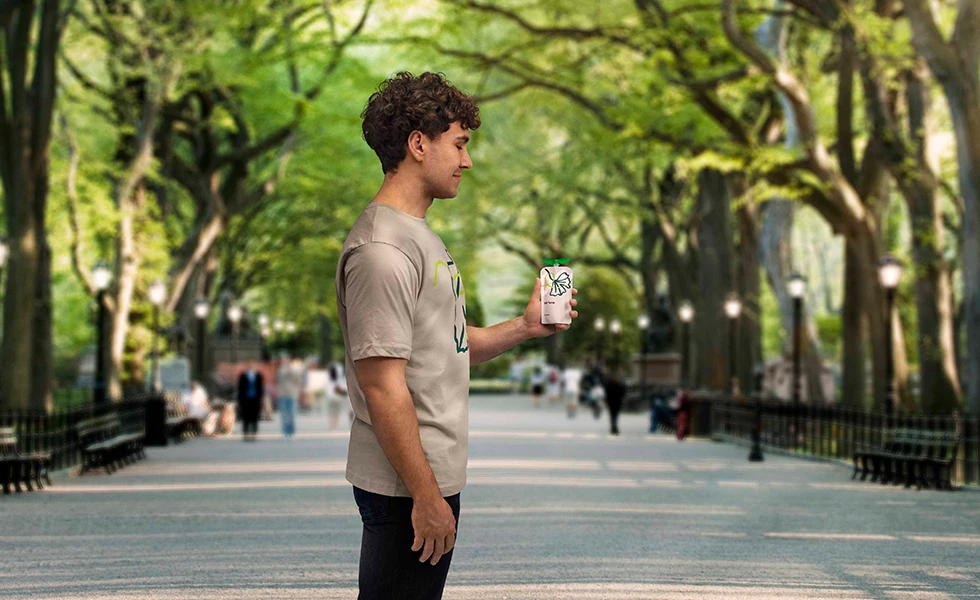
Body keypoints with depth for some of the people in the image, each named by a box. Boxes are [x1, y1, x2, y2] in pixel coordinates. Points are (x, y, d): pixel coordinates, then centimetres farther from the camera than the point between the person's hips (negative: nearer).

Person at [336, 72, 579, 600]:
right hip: (404, 490, -10)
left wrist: (523, 328, 7)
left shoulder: (419, 234, 16)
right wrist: (426, 495, -21)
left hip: (435, 476, 10)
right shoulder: (381, 249, -18)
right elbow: (382, 384, -22)